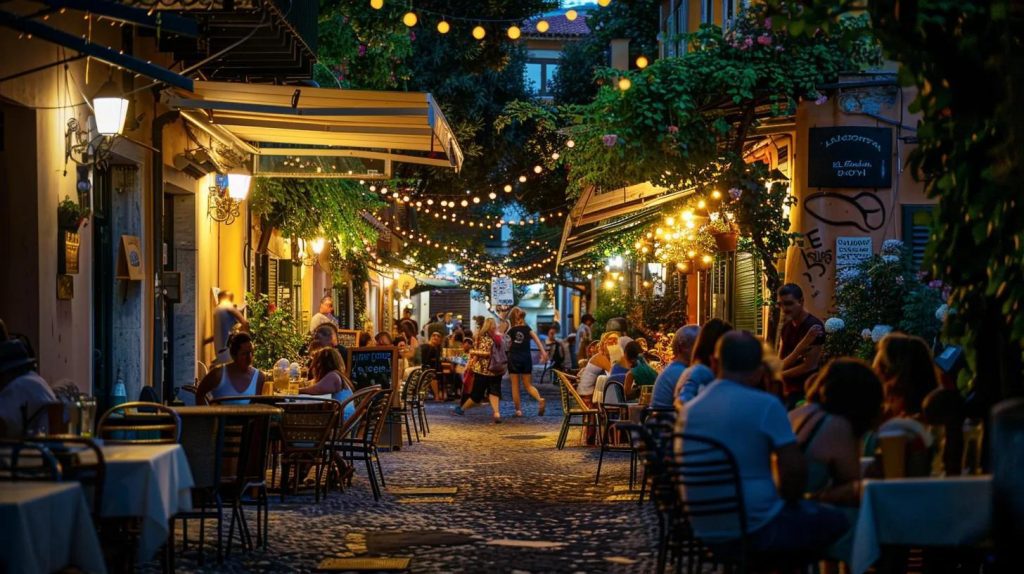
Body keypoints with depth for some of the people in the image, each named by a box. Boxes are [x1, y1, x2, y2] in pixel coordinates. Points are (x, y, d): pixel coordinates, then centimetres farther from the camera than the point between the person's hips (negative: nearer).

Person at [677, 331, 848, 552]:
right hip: (754, 529, -7)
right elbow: (794, 469, -16)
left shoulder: (688, 410, 6)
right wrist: (787, 500, 6)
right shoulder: (766, 406, -12)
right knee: (837, 521, 13)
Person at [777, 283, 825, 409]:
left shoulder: (814, 326, -14)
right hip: (789, 390, 8)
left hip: (806, 392, -8)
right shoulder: (786, 327, 10)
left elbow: (810, 366, -17)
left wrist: (783, 374, -3)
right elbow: (781, 364, 3)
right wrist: (798, 351, -17)